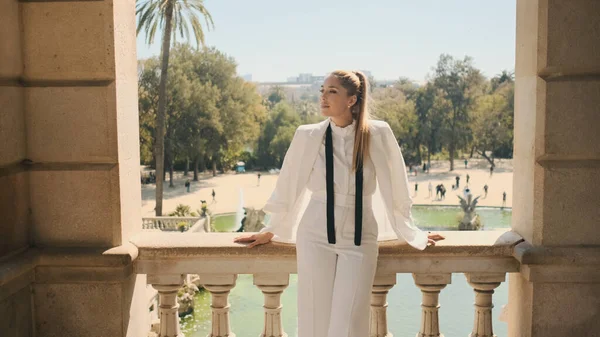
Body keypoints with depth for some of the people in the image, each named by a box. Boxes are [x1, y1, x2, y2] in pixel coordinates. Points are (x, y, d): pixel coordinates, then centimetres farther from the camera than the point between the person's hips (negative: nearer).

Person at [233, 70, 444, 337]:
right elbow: (288, 187, 8)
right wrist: (271, 231, 16)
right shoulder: (308, 136, -4)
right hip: (316, 237, 1)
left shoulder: (378, 135, -5)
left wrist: (412, 234, 14)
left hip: (360, 239, 0)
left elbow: (395, 189, 5)